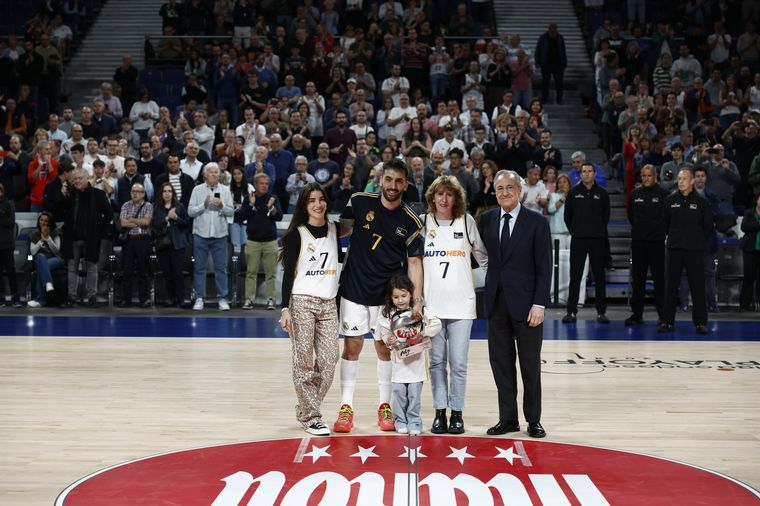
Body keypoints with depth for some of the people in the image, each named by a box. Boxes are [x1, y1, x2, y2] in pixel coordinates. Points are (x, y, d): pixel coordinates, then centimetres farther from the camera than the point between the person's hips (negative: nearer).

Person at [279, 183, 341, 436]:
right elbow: (288, 272, -4)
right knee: (304, 361, -3)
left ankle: (306, 408, 15)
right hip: (302, 302, -4)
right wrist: (285, 308, -12)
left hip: (328, 303, 4)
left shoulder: (334, 229, 10)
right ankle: (311, 417, 4)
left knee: (329, 360, -1)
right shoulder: (297, 234, -2)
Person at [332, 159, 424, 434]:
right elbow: (340, 228, 10)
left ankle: (385, 406, 19)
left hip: (387, 295, 0)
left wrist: (417, 299, -12)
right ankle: (346, 407, 9)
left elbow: (414, 262, -4)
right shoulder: (360, 202, -5)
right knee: (351, 347, 2)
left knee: (385, 348, 7)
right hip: (354, 289, 0)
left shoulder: (411, 222, -7)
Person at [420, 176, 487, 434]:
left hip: (461, 303, -1)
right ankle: (440, 411, 13)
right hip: (431, 303, 1)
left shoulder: (467, 222, 5)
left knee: (458, 362, -1)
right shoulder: (422, 223, 6)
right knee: (436, 360, 5)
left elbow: (484, 256, 11)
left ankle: (457, 413, 8)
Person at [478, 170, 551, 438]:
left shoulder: (536, 222, -4)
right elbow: (484, 254, 11)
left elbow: (544, 267, -6)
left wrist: (539, 304, -12)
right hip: (496, 302, 4)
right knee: (500, 363, 7)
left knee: (530, 365, 5)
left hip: (525, 303, -3)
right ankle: (508, 418, 16)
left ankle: (533, 419, 15)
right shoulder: (486, 220, 7)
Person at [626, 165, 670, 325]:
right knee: (637, 278, 6)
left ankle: (663, 314, 3)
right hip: (638, 241, 4)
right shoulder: (635, 194, 9)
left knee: (659, 278, -2)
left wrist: (661, 232, 1)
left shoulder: (664, 194, -4)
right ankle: (637, 313, 12)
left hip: (656, 241, -4)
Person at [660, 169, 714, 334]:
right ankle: (667, 321, 8)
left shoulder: (701, 202, 0)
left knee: (697, 286, -1)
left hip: (695, 251, -2)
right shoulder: (671, 200, 5)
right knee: (670, 286, 3)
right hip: (674, 249, 2)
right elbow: (665, 222, 17)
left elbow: (708, 226, 9)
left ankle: (700, 322, 5)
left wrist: (698, 239, 9)